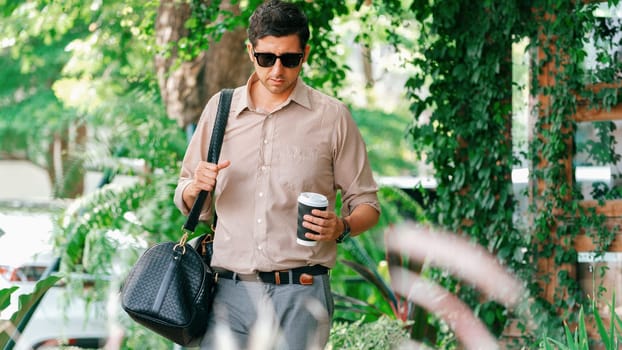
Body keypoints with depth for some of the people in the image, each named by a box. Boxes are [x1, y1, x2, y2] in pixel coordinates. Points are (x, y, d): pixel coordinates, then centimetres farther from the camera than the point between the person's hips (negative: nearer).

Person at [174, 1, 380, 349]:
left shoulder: (332, 116, 3)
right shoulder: (220, 108, 11)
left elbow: (367, 204, 6)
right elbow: (189, 204, 18)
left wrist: (341, 227, -15)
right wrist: (196, 187, -5)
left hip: (300, 295, -2)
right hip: (231, 292, 2)